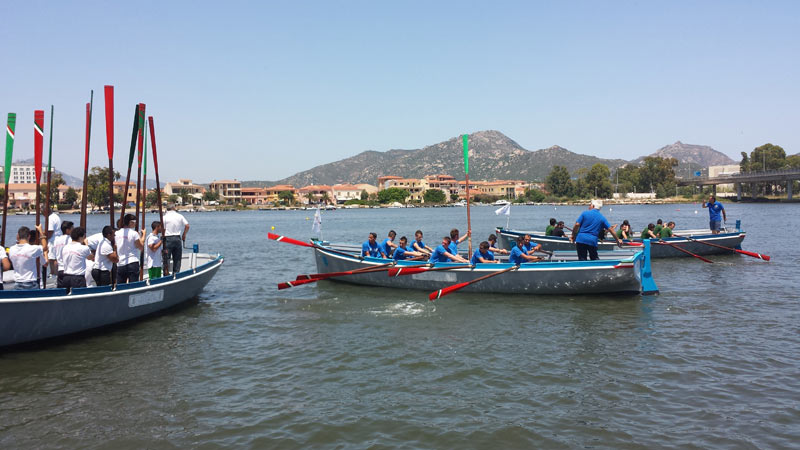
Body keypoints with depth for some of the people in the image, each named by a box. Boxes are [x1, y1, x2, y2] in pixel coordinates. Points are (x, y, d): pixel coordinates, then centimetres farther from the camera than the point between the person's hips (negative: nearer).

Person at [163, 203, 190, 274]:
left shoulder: (165, 217, -3)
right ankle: (176, 273, 11)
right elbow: (187, 226, 1)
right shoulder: (180, 216, 5)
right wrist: (184, 235, 13)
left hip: (168, 238, -2)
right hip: (177, 238, 2)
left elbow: (163, 229, -7)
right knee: (177, 258, 9)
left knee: (167, 257, 2)